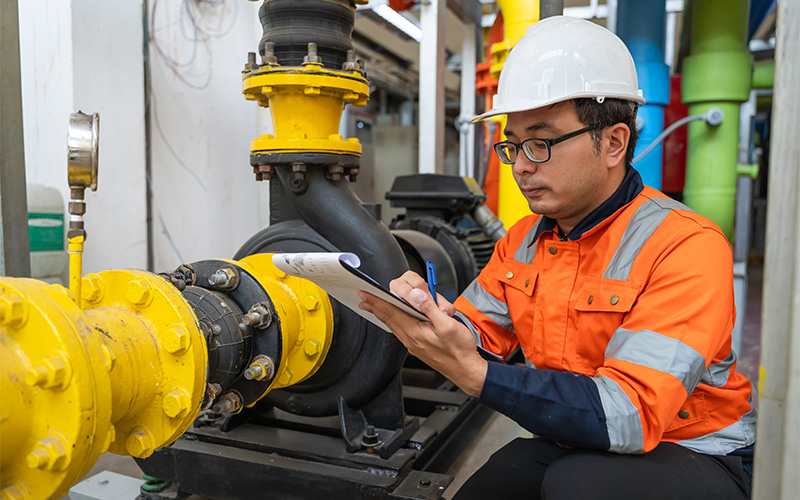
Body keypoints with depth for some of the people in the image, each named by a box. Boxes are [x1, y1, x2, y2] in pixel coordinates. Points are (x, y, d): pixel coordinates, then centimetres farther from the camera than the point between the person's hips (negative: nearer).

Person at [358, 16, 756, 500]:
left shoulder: (686, 244, -21)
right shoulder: (522, 239, 2)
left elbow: (628, 416, -29)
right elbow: (476, 333, 4)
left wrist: (472, 373, -36)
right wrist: (422, 309, -18)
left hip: (692, 456, -5)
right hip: (568, 449, 6)